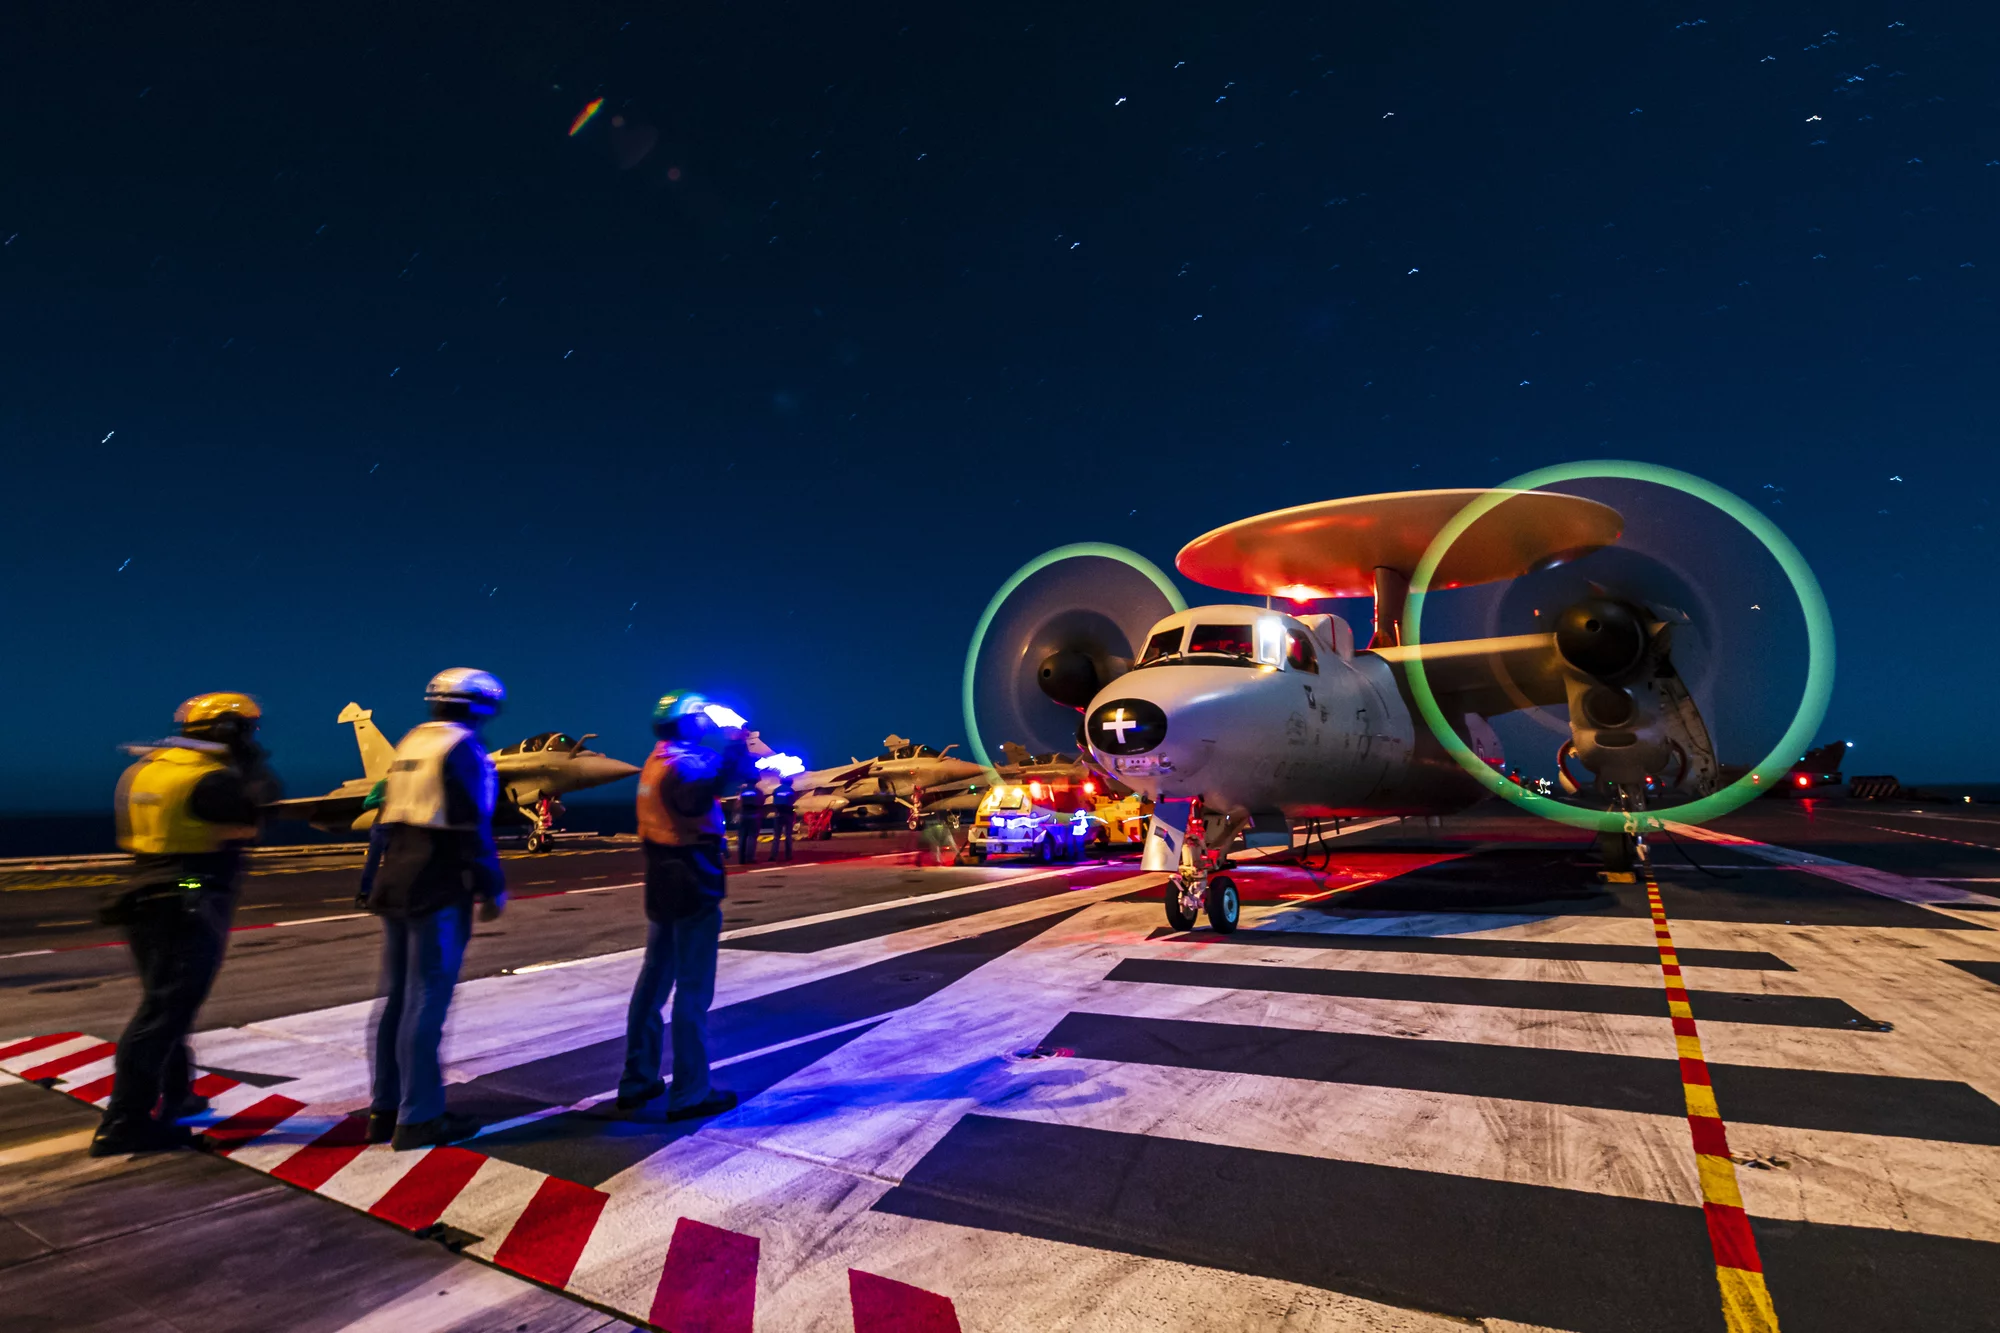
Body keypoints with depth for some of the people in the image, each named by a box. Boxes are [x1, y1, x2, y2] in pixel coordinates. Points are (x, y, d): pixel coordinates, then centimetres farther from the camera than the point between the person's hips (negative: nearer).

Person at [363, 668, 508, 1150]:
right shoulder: (462, 747, -12)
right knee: (426, 1000, -3)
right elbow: (473, 828, -16)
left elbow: (384, 819, 18)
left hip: (394, 885, 9)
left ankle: (384, 1110, 24)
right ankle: (419, 1118, 4)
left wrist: (377, 881, 23)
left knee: (396, 996, 14)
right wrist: (492, 888, -9)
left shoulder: (410, 744, 15)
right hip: (437, 890, -9)